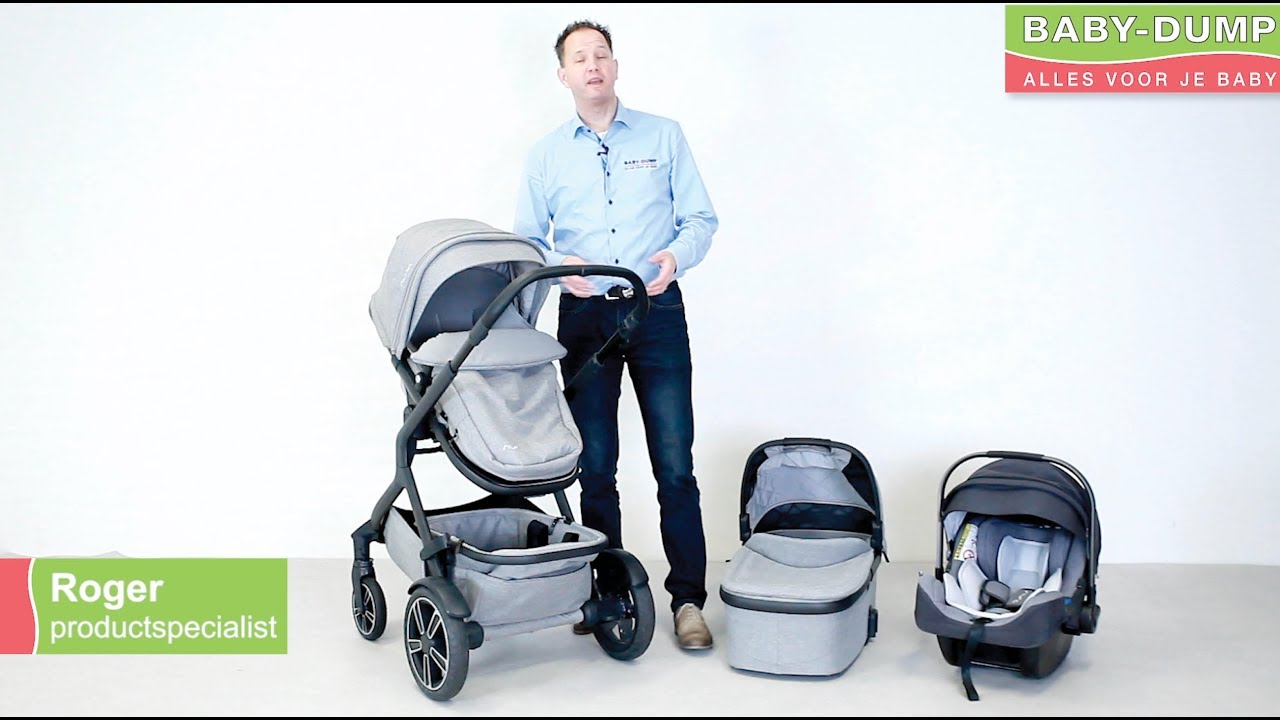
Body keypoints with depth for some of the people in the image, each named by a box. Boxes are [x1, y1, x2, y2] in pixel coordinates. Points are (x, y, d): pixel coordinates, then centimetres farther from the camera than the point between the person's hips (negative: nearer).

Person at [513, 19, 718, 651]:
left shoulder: (664, 137, 7)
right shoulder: (546, 155, 11)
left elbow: (701, 218, 5)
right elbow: (525, 240, 9)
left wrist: (676, 255, -17)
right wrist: (559, 264, -12)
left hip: (657, 312, -1)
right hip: (584, 316, 2)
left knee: (675, 465, -4)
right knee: (594, 467, 6)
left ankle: (688, 598, 6)